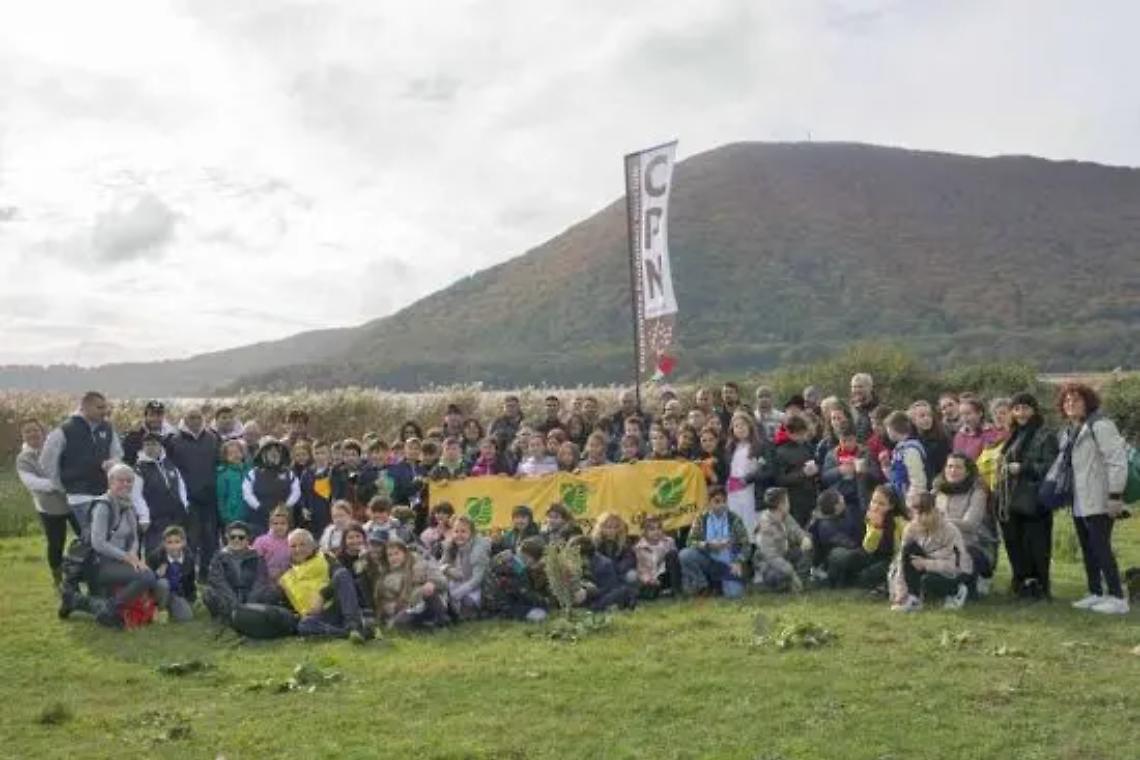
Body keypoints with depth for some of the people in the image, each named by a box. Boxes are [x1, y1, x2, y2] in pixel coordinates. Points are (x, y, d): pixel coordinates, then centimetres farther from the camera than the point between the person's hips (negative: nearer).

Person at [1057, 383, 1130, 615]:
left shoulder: (1100, 426, -11)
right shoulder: (1067, 431, 16)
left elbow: (1117, 461, -17)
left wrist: (1115, 495, -20)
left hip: (1098, 502, -9)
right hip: (1078, 503, 9)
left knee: (1101, 548, -9)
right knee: (1088, 549, 12)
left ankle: (1117, 598, -3)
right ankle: (1095, 594, 20)